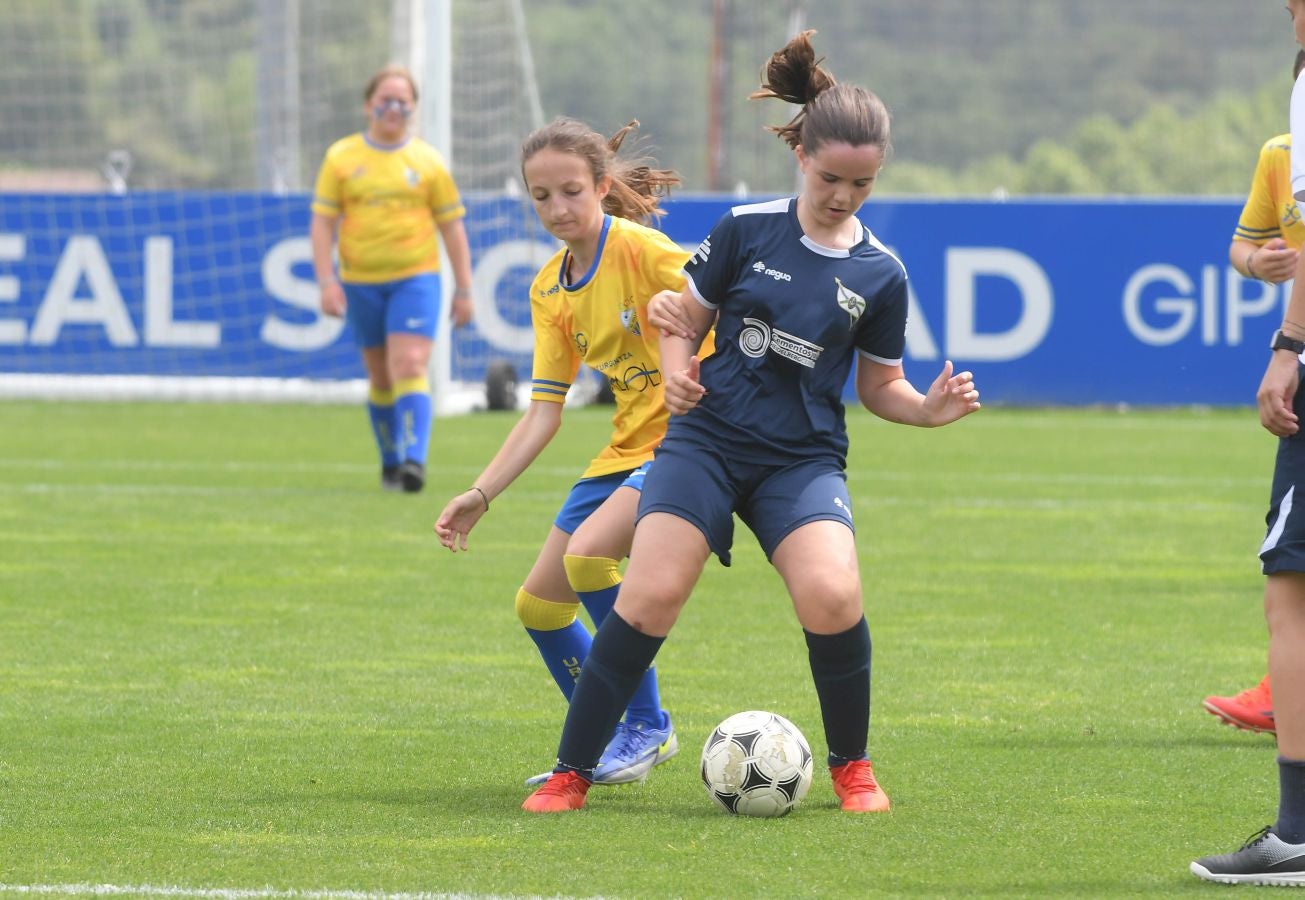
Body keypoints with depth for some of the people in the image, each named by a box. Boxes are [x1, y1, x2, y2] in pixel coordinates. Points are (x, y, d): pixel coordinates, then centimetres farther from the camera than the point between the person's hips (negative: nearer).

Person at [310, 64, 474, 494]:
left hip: (415, 278, -2)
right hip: (361, 283, 2)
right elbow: (322, 222, 3)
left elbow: (452, 226, 8)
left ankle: (414, 460, -25)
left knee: (410, 367, -17)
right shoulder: (341, 158, 4)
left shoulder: (427, 161, 4)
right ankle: (390, 462, 25)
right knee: (381, 378, 10)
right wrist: (326, 281, -8)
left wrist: (464, 289, 5)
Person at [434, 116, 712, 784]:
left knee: (588, 553, -28)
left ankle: (647, 727, -11)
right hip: (626, 449, 8)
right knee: (539, 604, 7)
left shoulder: (641, 251, -15)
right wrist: (481, 494, -1)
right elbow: (543, 411, 6)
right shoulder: (550, 289, 7)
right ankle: (606, 745, 26)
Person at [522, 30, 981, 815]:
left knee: (832, 596, -25)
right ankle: (571, 773, -4)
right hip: (709, 438, 0)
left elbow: (880, 384, 11)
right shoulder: (747, 230, -1)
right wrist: (679, 371, -9)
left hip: (804, 457, 0)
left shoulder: (880, 274, 1)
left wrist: (929, 410, -9)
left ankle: (852, 766, 1)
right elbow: (686, 317, 11)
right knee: (650, 598, -17)